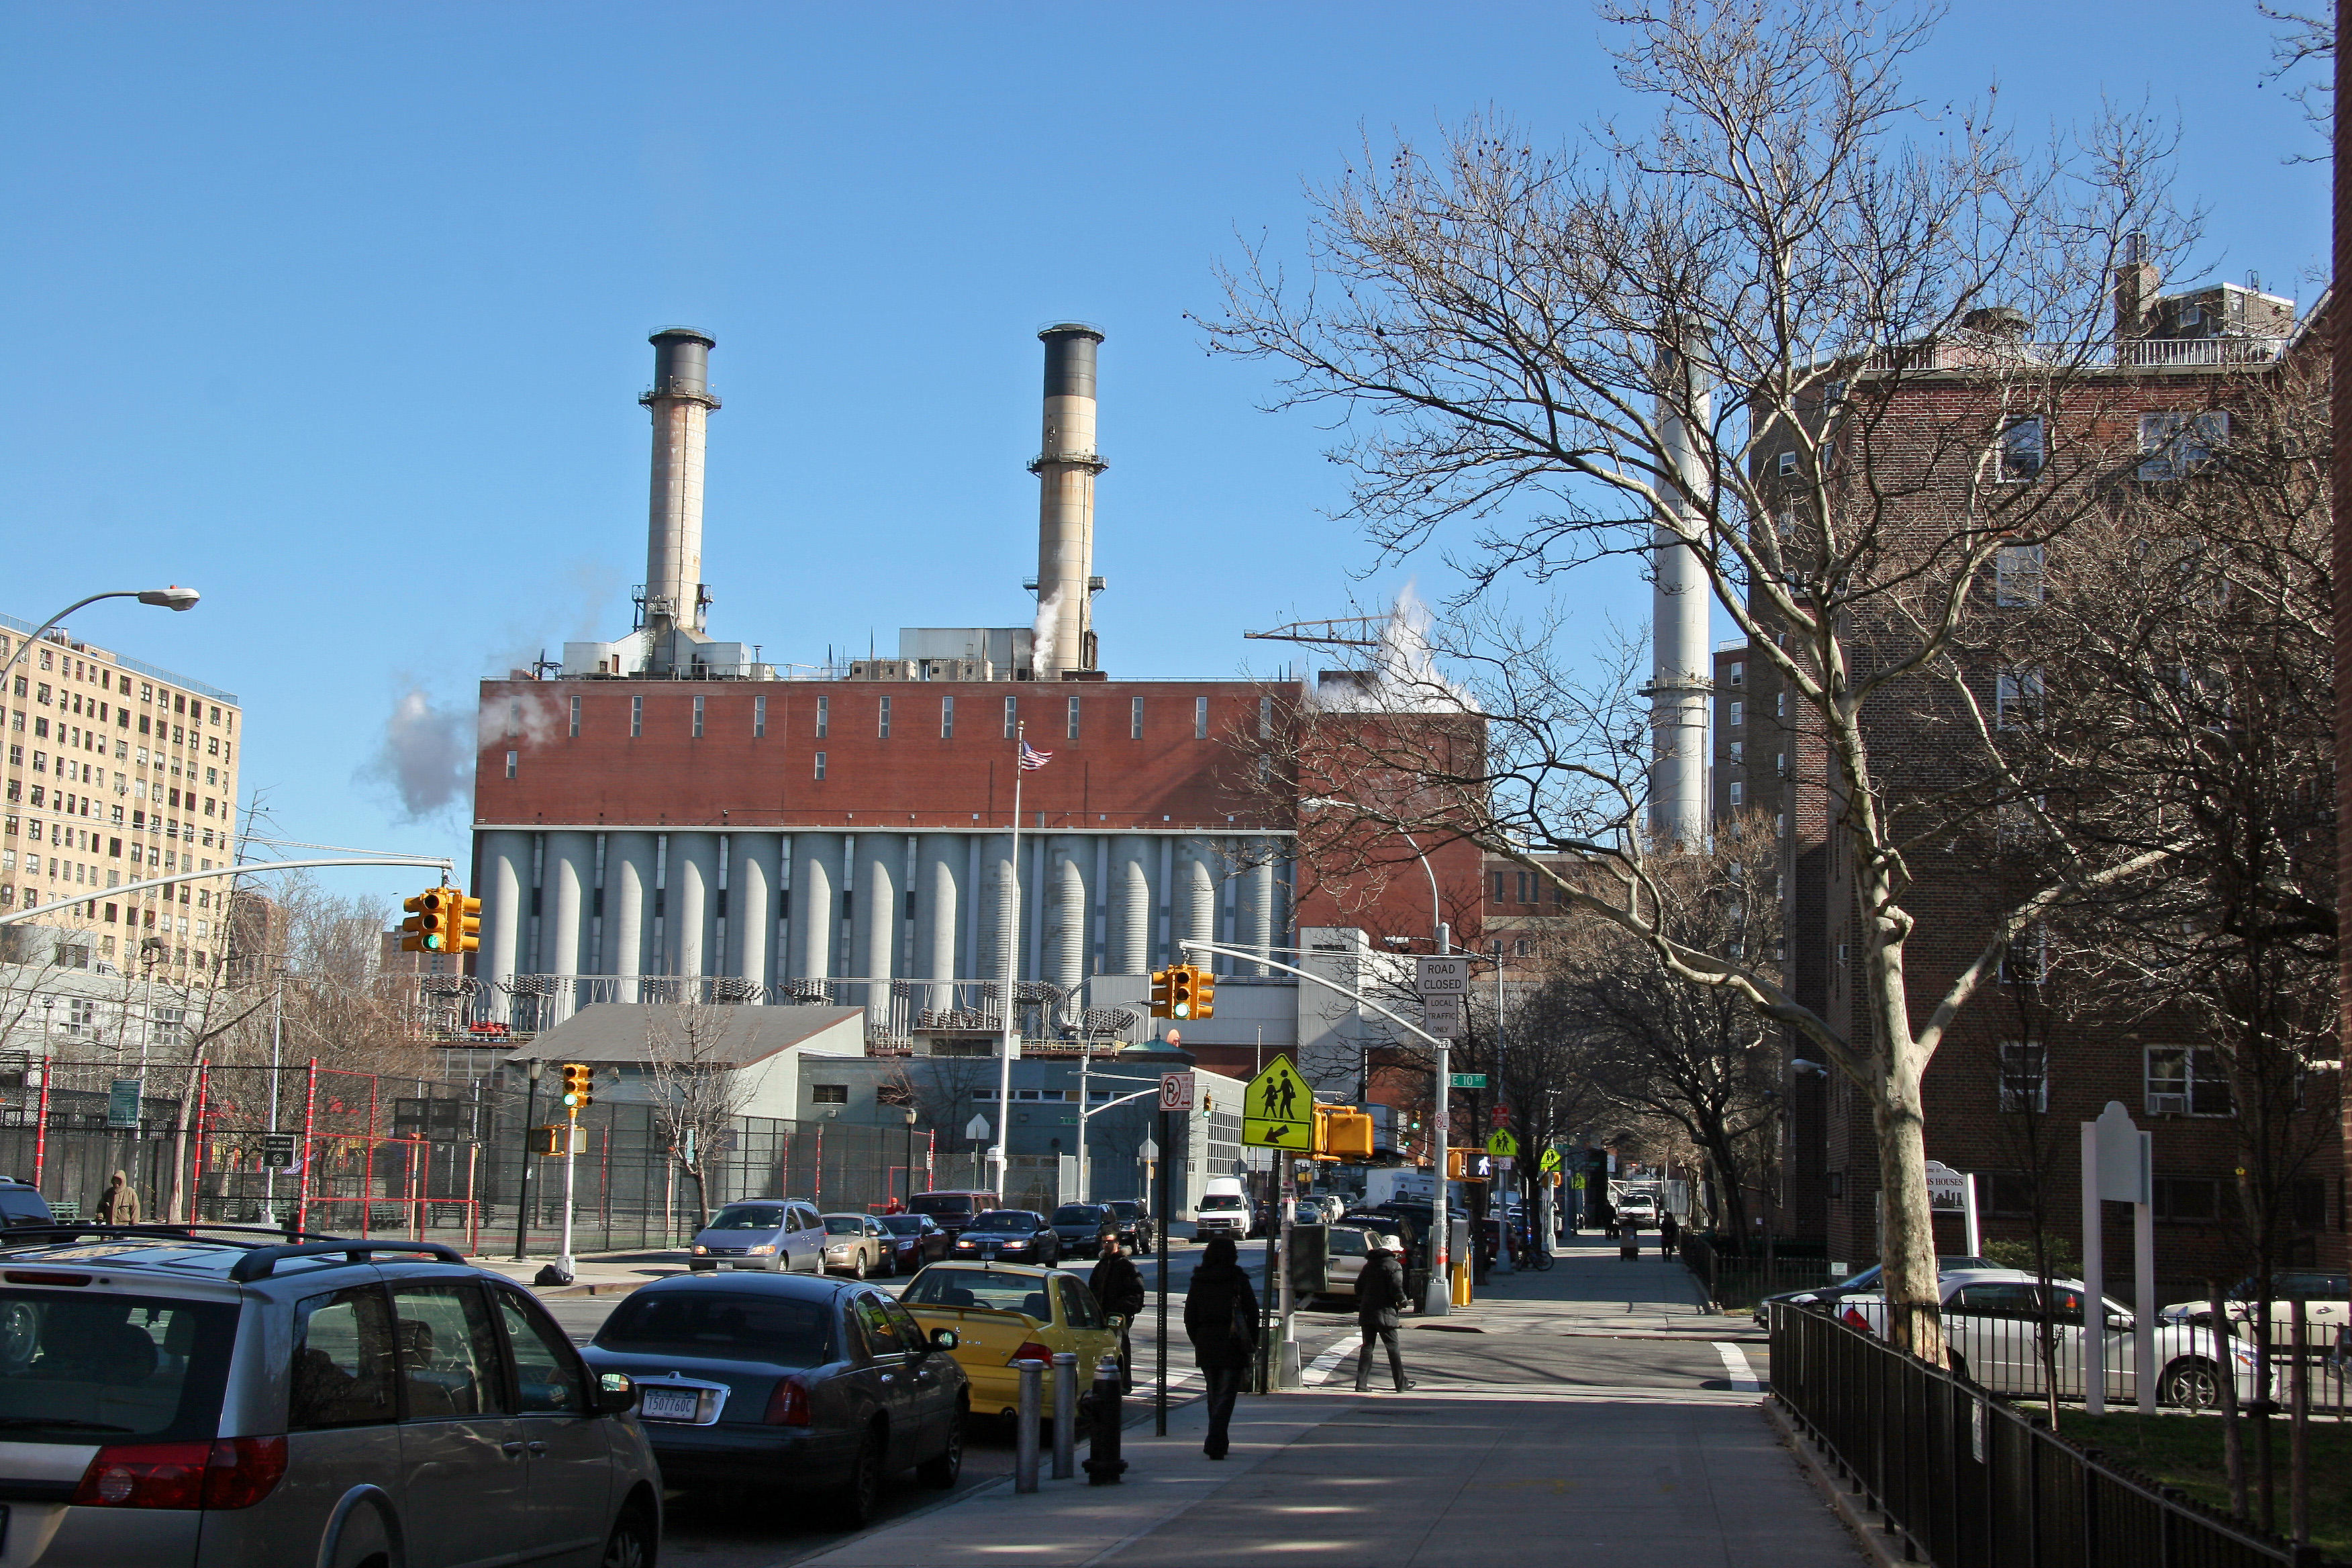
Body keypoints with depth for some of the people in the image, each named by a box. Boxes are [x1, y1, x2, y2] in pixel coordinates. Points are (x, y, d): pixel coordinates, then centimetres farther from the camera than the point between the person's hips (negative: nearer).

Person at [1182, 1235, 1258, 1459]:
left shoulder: (1198, 1281, 4)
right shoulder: (1238, 1281, -5)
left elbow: (1189, 1318, 7)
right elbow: (1253, 1315, -4)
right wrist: (1251, 1346, 5)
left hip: (1205, 1347, 4)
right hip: (1232, 1346, -4)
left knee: (1214, 1395, 18)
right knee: (1225, 1396, -3)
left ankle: (1220, 1442, 25)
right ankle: (1215, 1444, -17)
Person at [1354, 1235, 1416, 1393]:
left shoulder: (1369, 1265, 13)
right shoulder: (1394, 1266, -8)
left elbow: (1359, 1287, 15)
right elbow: (1397, 1289, -16)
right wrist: (1403, 1301, 2)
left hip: (1366, 1313, 6)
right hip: (1384, 1312, -6)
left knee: (1367, 1347, 8)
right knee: (1393, 1348, 4)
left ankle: (1361, 1383, 2)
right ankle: (1401, 1384, 10)